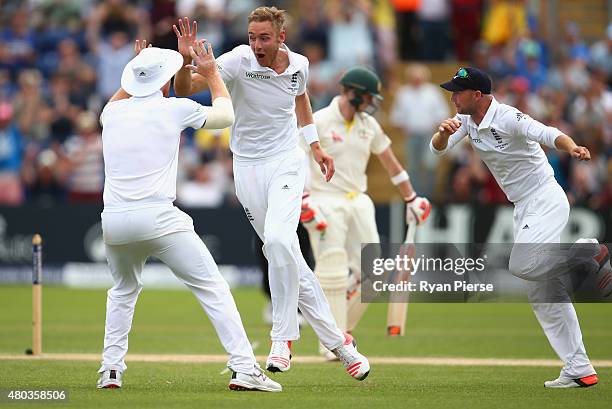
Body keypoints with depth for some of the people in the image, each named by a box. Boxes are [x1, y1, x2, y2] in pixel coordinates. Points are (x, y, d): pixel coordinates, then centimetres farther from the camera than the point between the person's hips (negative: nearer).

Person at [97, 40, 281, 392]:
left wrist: (136, 71, 45)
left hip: (114, 222, 4)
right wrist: (212, 72, 31)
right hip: (158, 218, -4)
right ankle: (245, 368, -13)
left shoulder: (112, 113, 15)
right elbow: (226, 114, 20)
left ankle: (111, 369, 19)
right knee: (213, 288, -2)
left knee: (123, 291, 29)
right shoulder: (175, 109, 3)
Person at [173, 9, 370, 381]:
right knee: (288, 258, 2)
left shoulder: (299, 65, -4)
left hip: (286, 162, 0)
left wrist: (315, 145, 20)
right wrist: (187, 61, -39)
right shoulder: (238, 61, -14)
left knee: (279, 240, -26)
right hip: (248, 168, 0)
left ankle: (283, 338, -16)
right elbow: (184, 90, -20)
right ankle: (336, 340, 13)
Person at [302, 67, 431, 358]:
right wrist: (303, 201, -22)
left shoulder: (369, 125, 11)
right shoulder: (318, 122, -8)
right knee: (333, 275, -11)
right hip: (326, 202, -6)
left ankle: (343, 328, 15)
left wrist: (412, 200, 19)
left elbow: (390, 162, 20)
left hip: (359, 202, 6)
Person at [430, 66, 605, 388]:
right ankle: (579, 370, 10)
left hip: (546, 201, -9)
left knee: (522, 264, -29)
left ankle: (589, 252, -11)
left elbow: (549, 134, -32)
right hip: (524, 210, 9)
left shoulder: (508, 118, -20)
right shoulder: (466, 120, 5)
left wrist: (572, 147, -53)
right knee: (542, 293, 8)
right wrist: (444, 131, -26)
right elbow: (438, 148, -3)